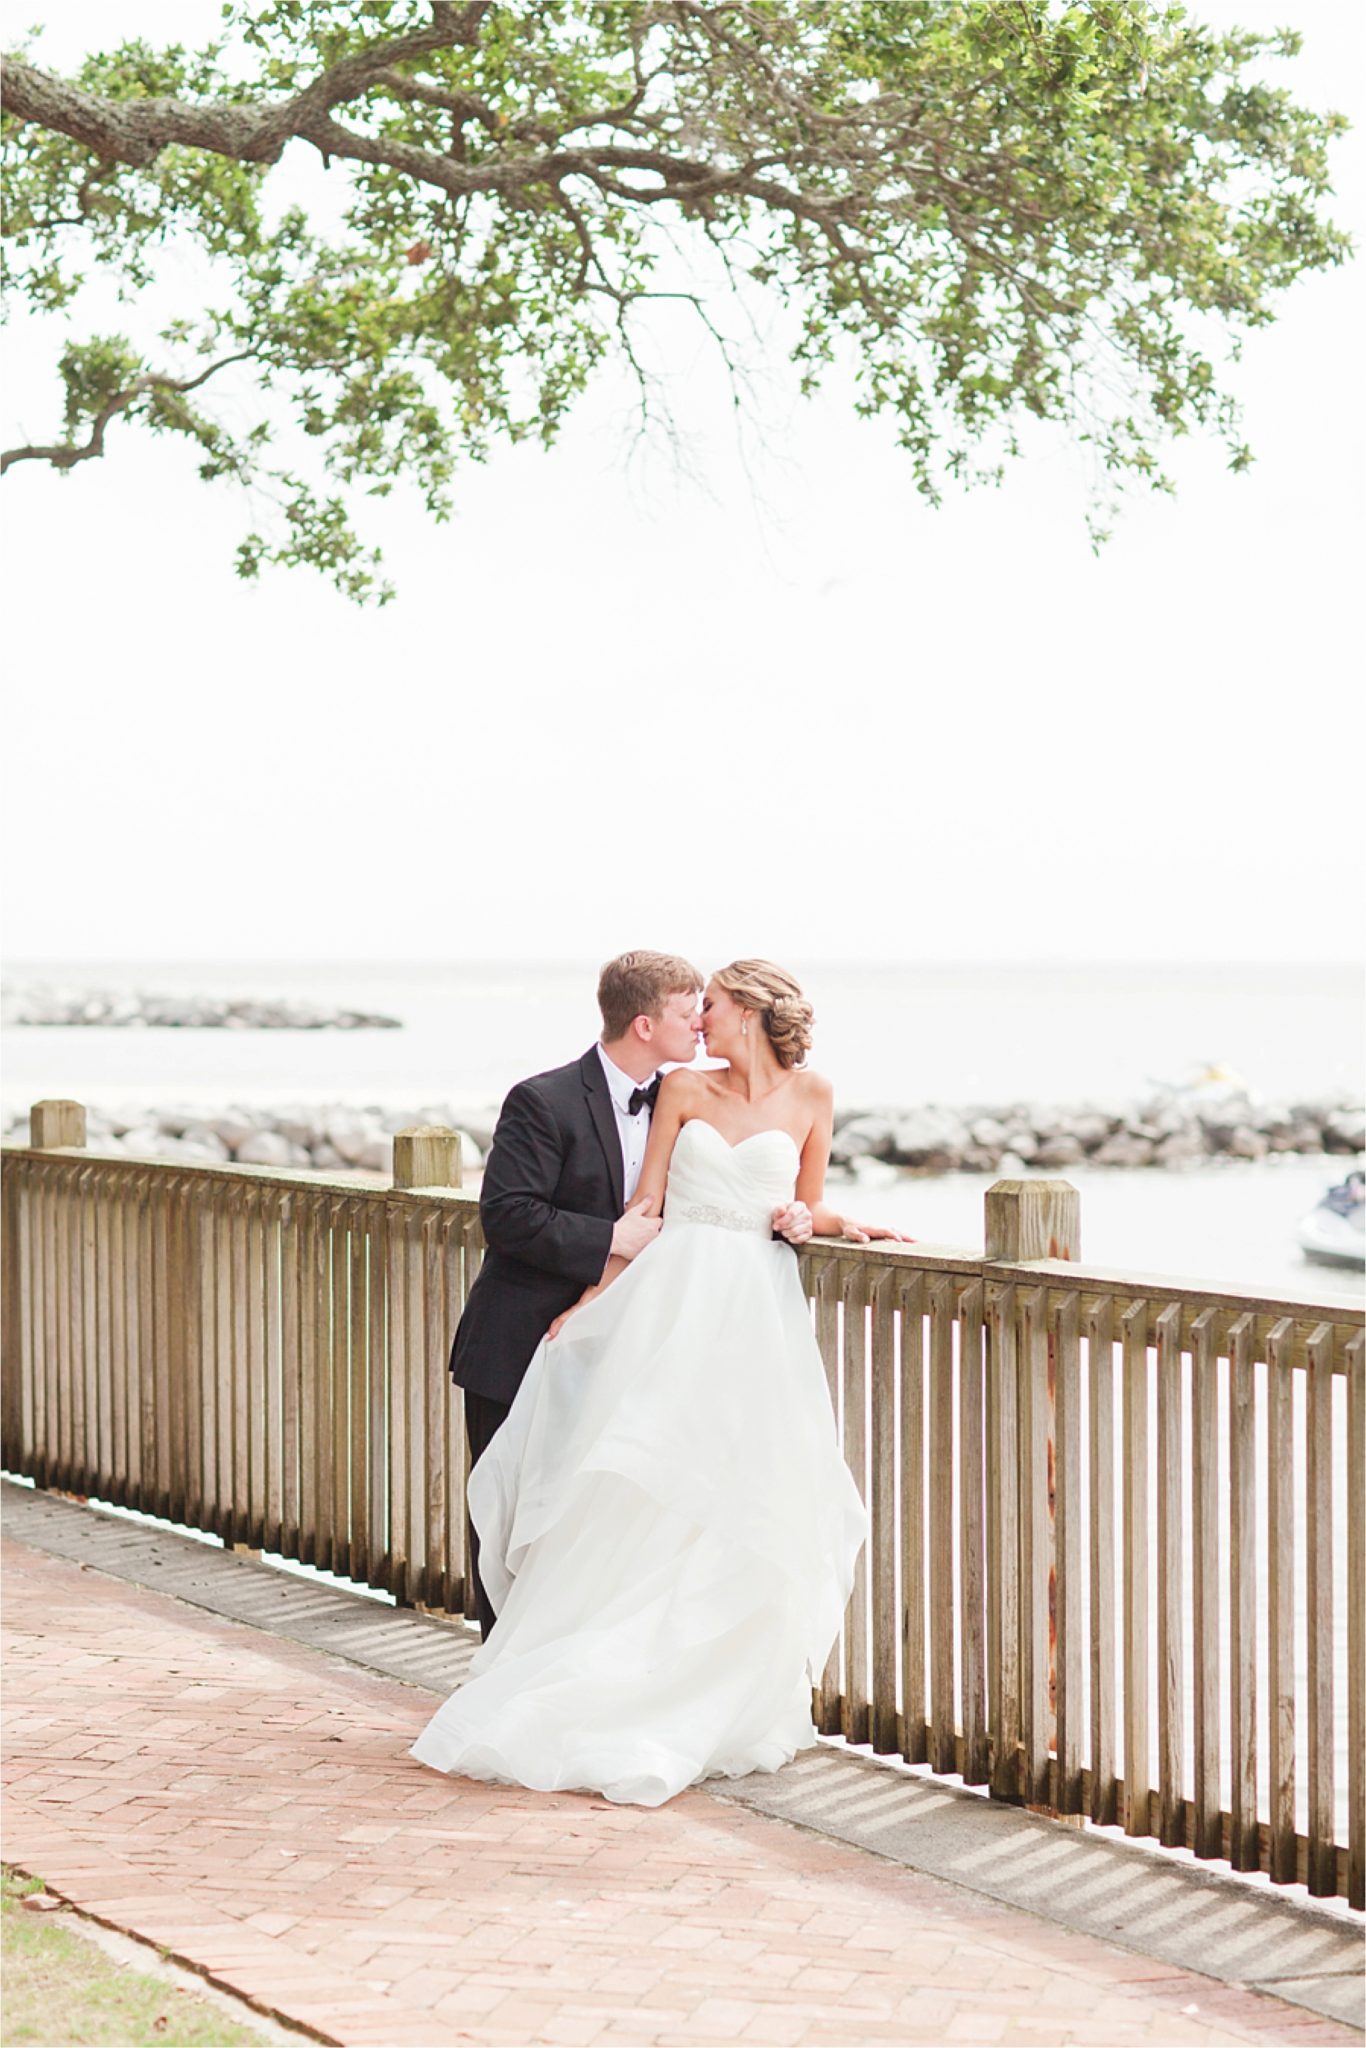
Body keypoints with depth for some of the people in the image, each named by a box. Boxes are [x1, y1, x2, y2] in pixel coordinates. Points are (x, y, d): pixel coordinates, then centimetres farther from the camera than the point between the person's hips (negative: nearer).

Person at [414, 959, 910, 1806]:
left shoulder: (809, 1096, 8)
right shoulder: (685, 1090, 6)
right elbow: (643, 1208, 5)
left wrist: (841, 1224, -1)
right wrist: (591, 1303, 1)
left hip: (758, 1317, 0)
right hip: (672, 1301, 0)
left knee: (750, 1515, -1)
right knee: (634, 1502, -5)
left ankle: (732, 1713, 11)